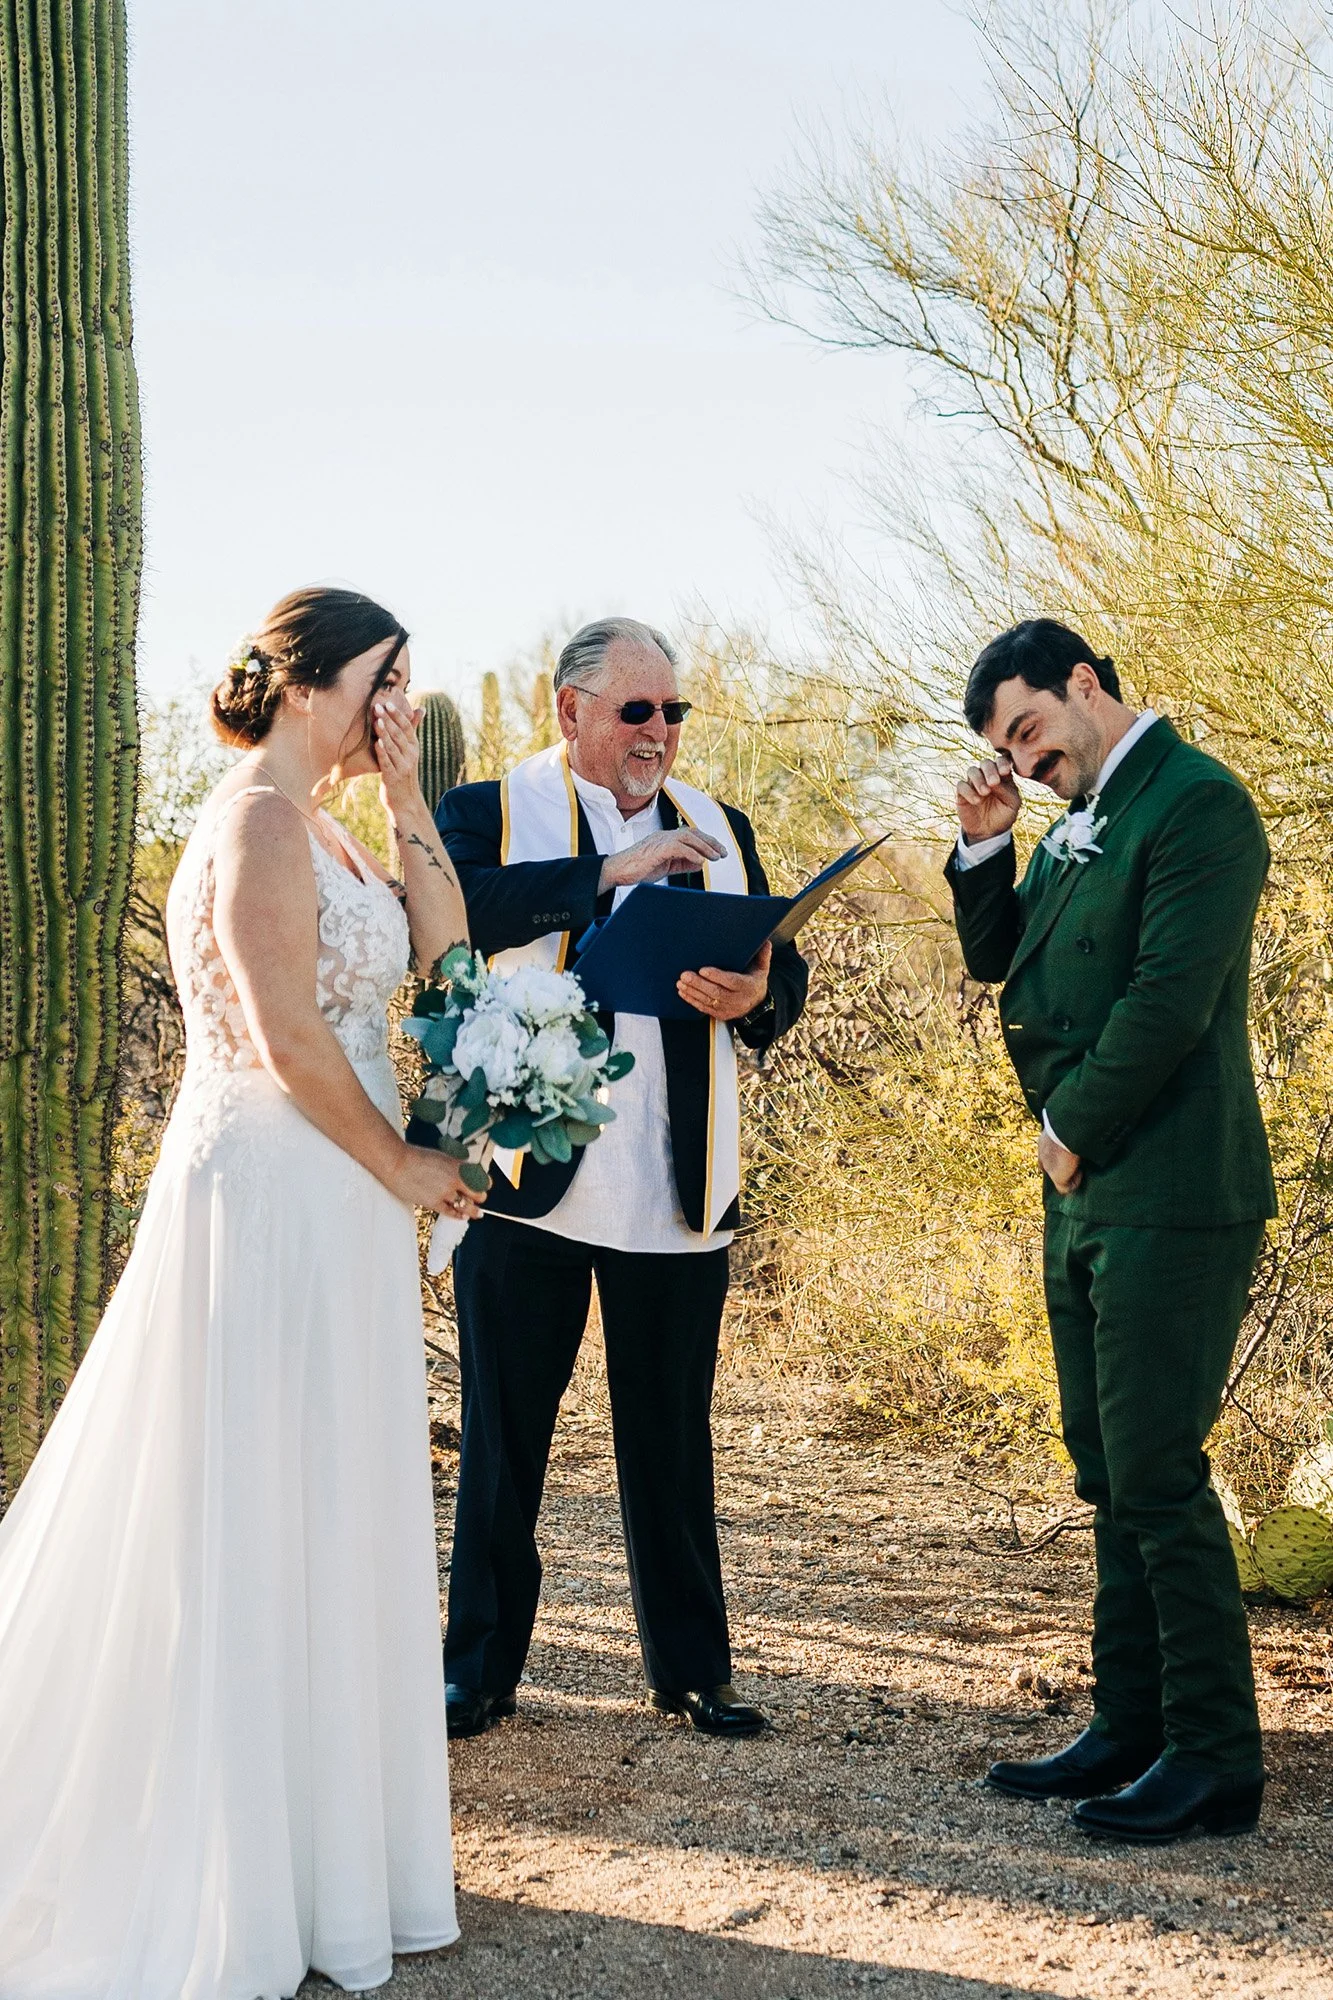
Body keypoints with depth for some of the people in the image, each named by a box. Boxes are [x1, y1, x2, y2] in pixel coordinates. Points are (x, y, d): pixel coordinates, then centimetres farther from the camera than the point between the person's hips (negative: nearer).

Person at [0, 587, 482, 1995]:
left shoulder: (319, 828, 16)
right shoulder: (261, 821, -14)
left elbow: (443, 953, 10)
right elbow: (290, 1042, -20)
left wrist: (405, 799, 4)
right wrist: (400, 1167, -9)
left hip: (326, 1207, 10)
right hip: (277, 1202, -10)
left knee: (320, 1521, 15)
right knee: (267, 1522, -1)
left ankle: (317, 1836, 28)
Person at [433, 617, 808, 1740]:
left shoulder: (718, 828, 15)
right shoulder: (492, 813, 3)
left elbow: (785, 975, 11)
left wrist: (756, 994, -13)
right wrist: (605, 871, -23)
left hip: (678, 1191, 3)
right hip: (527, 1179, -3)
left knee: (673, 1438, 11)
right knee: (504, 1437, 7)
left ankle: (693, 1670, 22)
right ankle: (480, 1671, 19)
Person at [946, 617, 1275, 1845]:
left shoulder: (1197, 805, -13)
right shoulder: (1084, 819, 17)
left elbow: (1169, 1002, -19)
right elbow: (996, 957, 21)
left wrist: (1071, 1130, -9)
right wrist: (984, 844, 5)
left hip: (1169, 1200, -10)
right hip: (1088, 1196, 10)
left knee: (1157, 1476, -6)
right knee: (1112, 1474, 13)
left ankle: (1217, 1761, 3)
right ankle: (1132, 1729, 22)